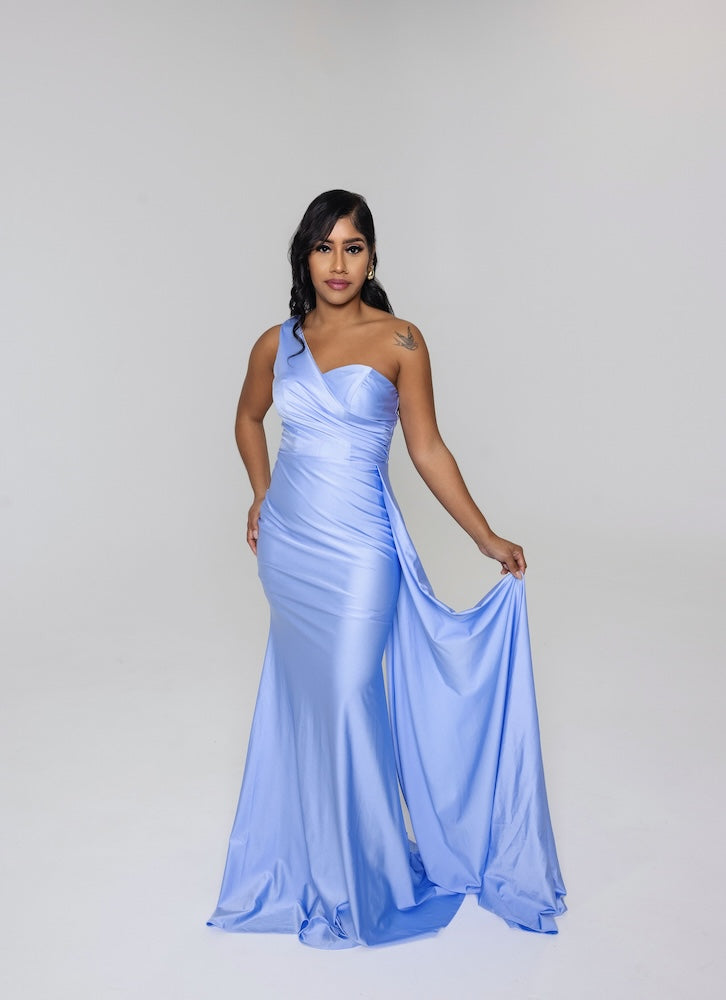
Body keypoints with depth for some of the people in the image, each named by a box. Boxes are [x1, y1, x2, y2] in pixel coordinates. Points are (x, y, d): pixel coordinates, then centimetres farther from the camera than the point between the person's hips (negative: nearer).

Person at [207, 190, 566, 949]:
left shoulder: (400, 342, -5)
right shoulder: (277, 344, 4)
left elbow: (428, 450, -3)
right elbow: (249, 416, 22)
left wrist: (487, 538, -7)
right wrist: (262, 494, 14)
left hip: (357, 548, -3)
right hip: (287, 542, 4)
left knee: (347, 700, 0)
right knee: (301, 692, 14)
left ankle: (363, 873, 23)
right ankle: (307, 847, 36)